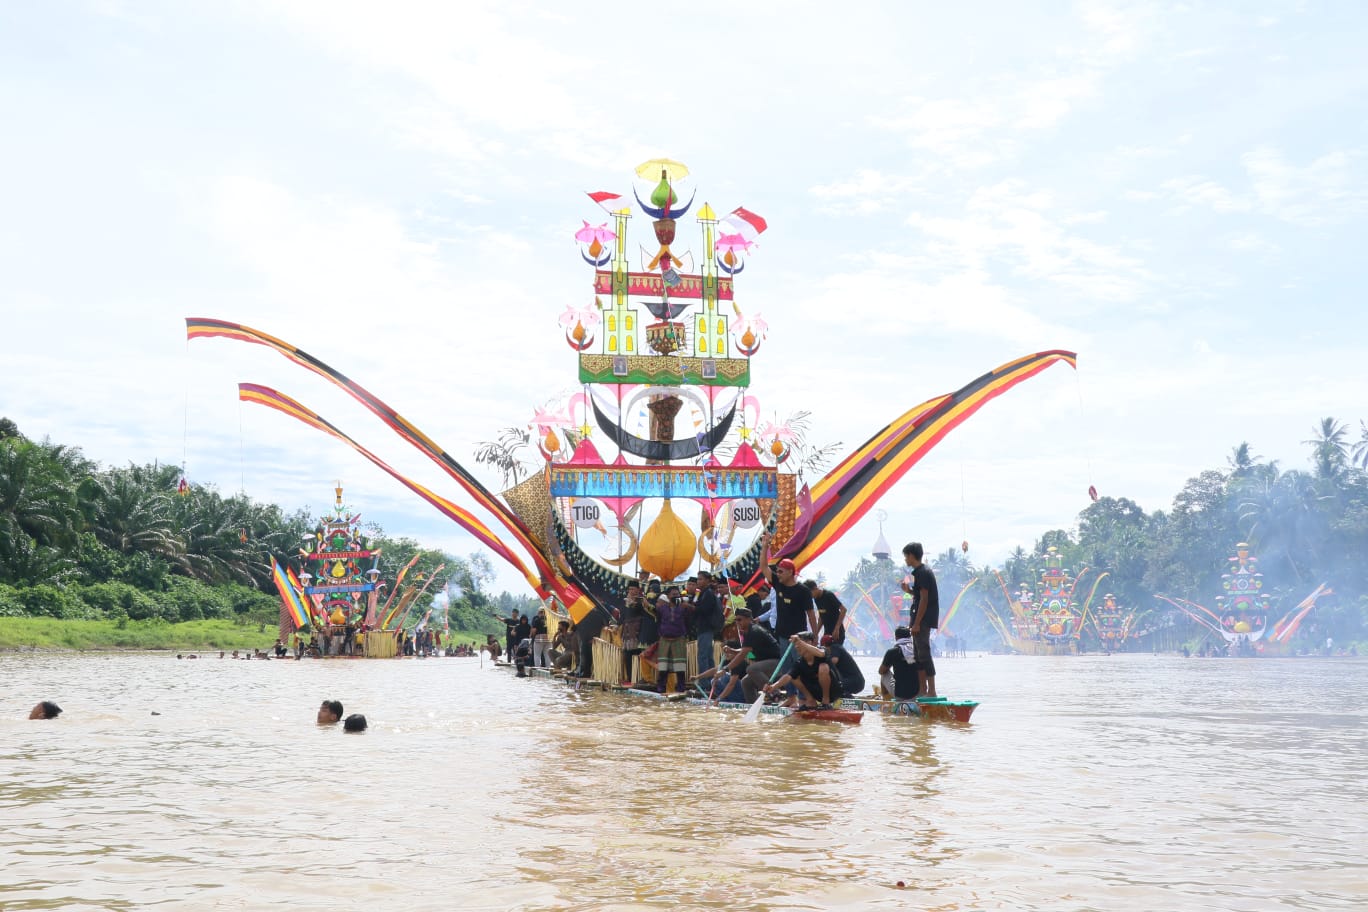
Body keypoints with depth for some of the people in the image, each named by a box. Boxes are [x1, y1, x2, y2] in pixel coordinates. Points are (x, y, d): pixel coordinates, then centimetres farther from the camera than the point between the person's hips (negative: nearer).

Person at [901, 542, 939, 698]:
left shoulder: (922, 573, -15)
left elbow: (924, 599, -20)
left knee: (924, 654, -10)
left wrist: (916, 623, -21)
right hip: (921, 620, 10)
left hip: (923, 620, -10)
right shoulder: (921, 571, 16)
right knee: (918, 654, 13)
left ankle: (932, 690, -9)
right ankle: (922, 689, 18)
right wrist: (909, 590, 8)